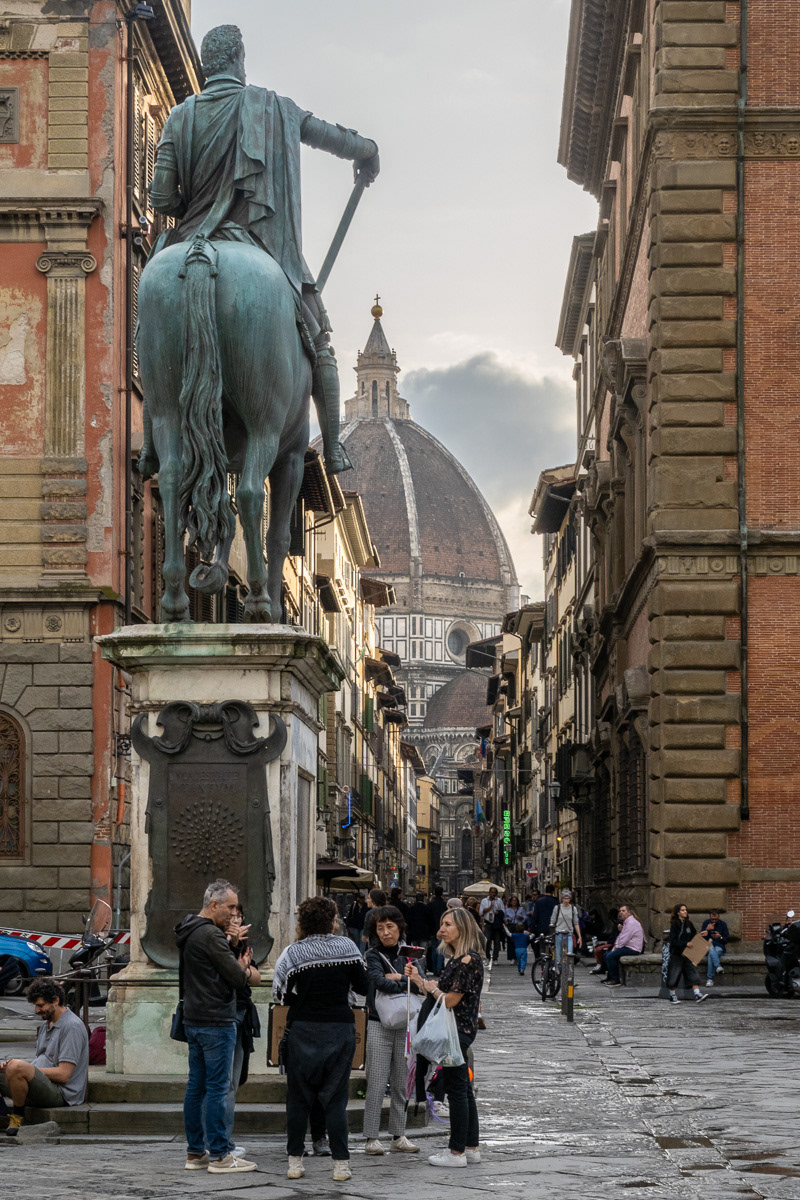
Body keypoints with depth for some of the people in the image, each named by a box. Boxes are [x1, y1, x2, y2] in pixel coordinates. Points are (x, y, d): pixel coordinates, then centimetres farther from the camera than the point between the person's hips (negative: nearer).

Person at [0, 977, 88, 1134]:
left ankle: (18, 1116, -15)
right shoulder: (46, 1024, 18)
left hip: (62, 1094, -9)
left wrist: (16, 1066, -14)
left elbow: (63, 1074, -19)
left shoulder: (72, 1027, -13)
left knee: (17, 1068, -32)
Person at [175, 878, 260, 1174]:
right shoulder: (211, 935, -16)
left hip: (193, 1021, 10)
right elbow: (238, 976, -16)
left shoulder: (187, 933, 16)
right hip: (216, 1021, -10)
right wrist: (248, 973, 5)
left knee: (196, 1086, 11)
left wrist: (240, 970, 2)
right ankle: (219, 1155, -5)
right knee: (218, 1087, -6)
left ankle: (195, 1152, 16)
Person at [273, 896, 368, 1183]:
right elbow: (363, 987, 2)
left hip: (303, 1029, -1)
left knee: (298, 1097, 9)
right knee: (336, 1098, 5)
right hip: (340, 1028, 1)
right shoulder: (347, 947, -1)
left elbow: (280, 995, -4)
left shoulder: (293, 953, -5)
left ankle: (295, 1161, 10)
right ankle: (341, 1164, 1)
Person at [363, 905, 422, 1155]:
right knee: (377, 1084, -6)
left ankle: (398, 1137, 14)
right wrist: (408, 983, -9)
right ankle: (371, 1138, -3)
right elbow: (380, 983, -18)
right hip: (379, 1024, -4)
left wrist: (397, 977, -11)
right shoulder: (373, 955, -2)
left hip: (405, 1023, 4)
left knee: (401, 1084, 7)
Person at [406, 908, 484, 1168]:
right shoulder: (454, 959, 14)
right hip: (454, 1031, 10)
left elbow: (450, 1000, -18)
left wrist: (432, 988, -2)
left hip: (458, 1030, -10)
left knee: (456, 1089, -5)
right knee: (463, 1089, 13)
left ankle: (457, 1152, -1)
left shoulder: (469, 960, -16)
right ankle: (471, 1147, 20)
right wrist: (418, 979, 10)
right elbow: (440, 996, 13)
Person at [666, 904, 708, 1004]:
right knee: (674, 975, 1)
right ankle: (672, 997, 13)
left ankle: (697, 994, -14)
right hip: (676, 953, -5)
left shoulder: (689, 924, 9)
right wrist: (685, 943, -23)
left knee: (692, 972, -6)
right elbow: (673, 940, -15)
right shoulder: (674, 925, -9)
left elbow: (694, 935, 22)